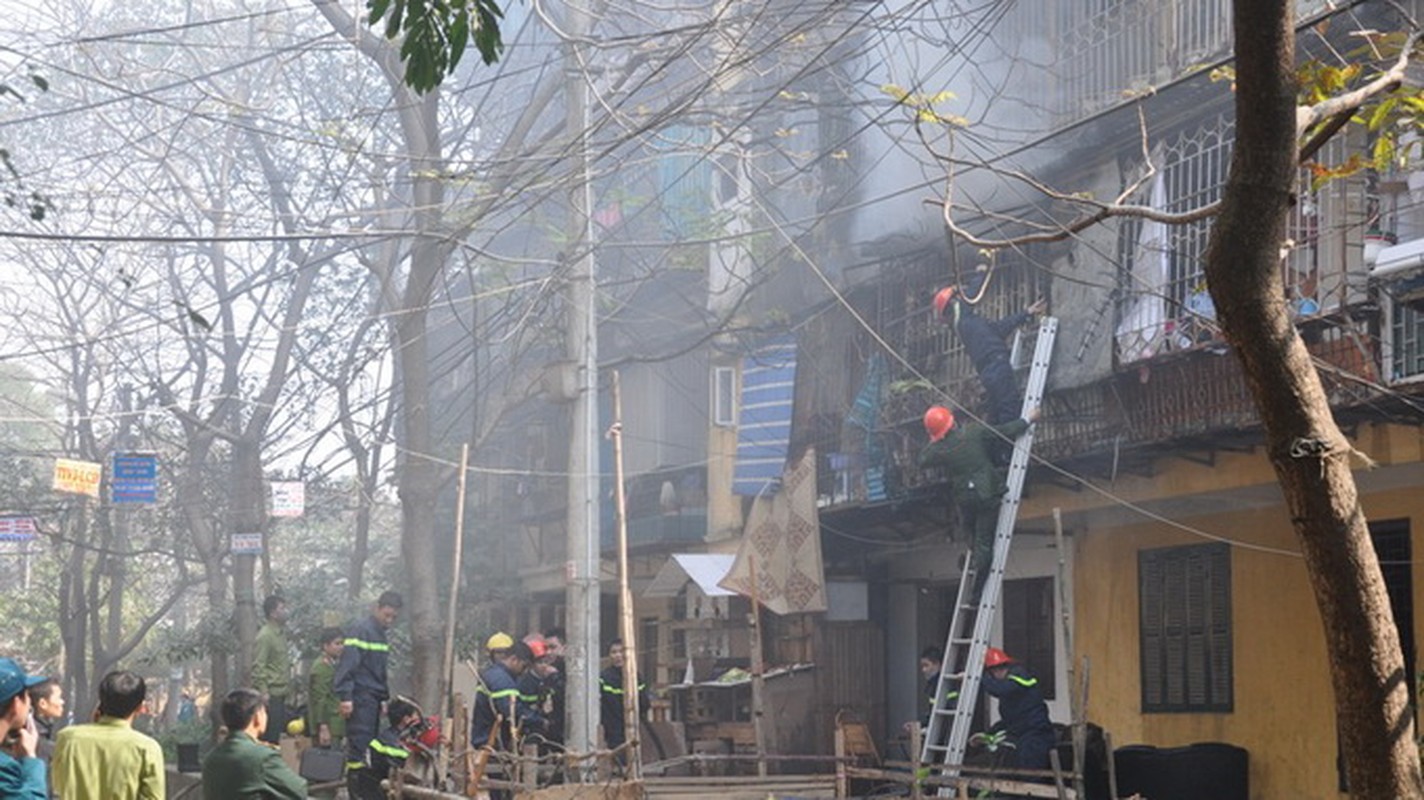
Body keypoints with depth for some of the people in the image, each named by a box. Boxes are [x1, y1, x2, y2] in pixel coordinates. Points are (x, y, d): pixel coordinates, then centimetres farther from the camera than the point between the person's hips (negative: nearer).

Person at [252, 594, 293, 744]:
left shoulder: (281, 633, 15)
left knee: (276, 737, 10)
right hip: (271, 695, -9)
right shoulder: (264, 636, -12)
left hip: (280, 695, 9)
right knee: (268, 738, -7)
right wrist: (264, 693, -20)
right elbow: (258, 668, -16)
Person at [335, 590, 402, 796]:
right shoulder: (361, 631, -9)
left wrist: (385, 697, 20)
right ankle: (355, 783, -13)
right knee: (359, 743, -11)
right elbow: (347, 665, -17)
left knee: (372, 746, 9)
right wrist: (345, 696, -24)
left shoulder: (381, 634, 19)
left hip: (374, 700, 9)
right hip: (361, 698, -9)